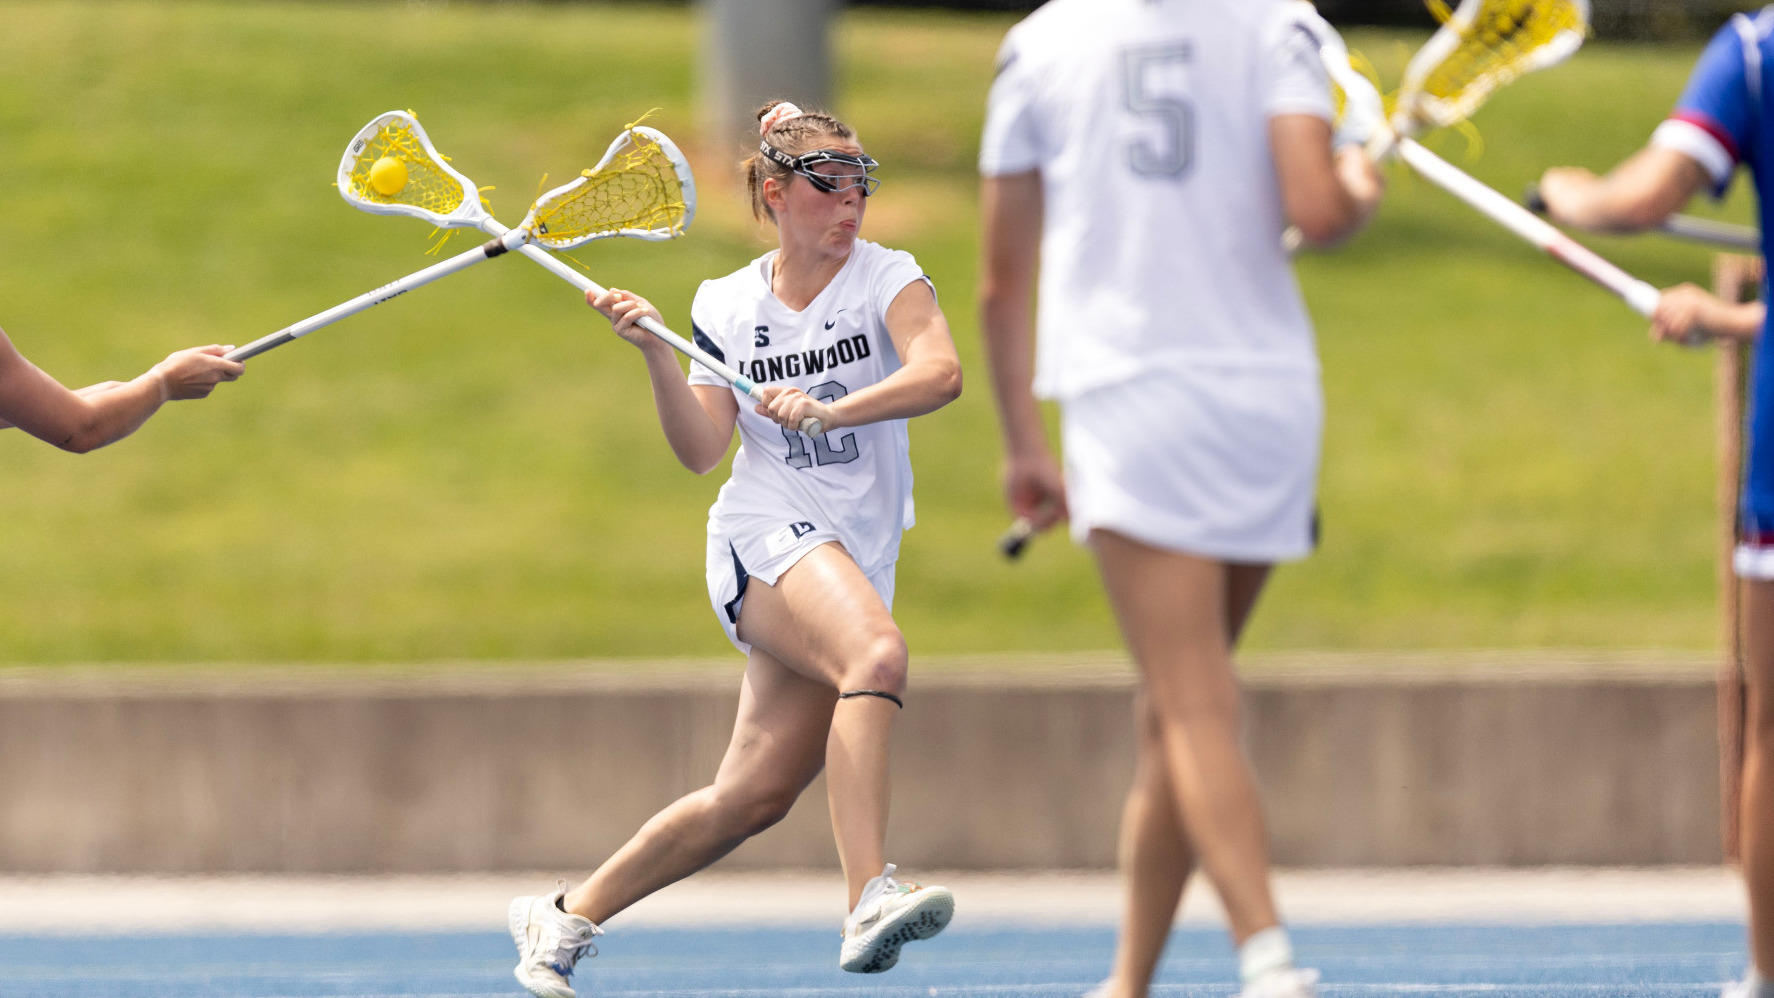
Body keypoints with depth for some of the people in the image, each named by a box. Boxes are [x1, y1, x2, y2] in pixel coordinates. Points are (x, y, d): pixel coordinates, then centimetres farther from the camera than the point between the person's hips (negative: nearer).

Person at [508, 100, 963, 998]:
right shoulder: (727, 305, 7)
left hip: (855, 565, 2)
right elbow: (701, 450, 1)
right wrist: (655, 356, -12)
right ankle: (870, 898, -45)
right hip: (768, 535, -2)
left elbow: (939, 372, -18)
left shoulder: (889, 279, 2)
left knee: (751, 798, 0)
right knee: (878, 653, -34)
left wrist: (831, 409, -32)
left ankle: (564, 919, 16)